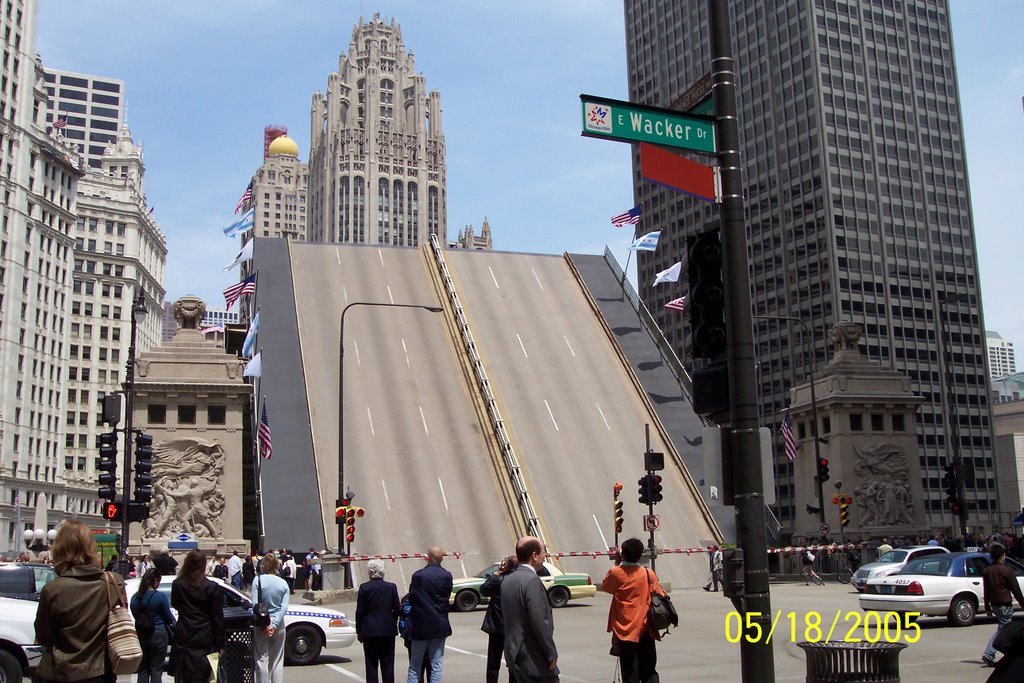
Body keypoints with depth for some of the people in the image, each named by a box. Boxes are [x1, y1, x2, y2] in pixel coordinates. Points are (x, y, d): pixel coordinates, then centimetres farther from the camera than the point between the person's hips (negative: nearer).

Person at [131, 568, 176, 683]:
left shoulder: (135, 597, 1)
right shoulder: (161, 596, -13)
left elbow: (135, 615, 12)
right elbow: (169, 617, -4)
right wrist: (173, 622, 18)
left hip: (140, 635, 4)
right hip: (158, 635, -4)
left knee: (142, 670, 12)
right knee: (156, 670, 2)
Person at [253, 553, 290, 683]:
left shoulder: (258, 580, -6)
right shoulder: (283, 583, 2)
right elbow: (284, 607, -6)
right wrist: (274, 625, -10)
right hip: (278, 623, 3)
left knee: (262, 660, 4)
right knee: (277, 661, 10)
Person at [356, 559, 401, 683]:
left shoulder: (364, 587, -8)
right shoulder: (391, 587, -4)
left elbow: (359, 611, -5)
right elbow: (397, 609, -2)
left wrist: (359, 631, 4)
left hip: (370, 631, -1)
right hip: (388, 630, 1)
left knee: (371, 665, 6)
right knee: (388, 665, 9)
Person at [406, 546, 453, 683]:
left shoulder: (418, 576, -11)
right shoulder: (447, 576, -8)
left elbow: (411, 599, -2)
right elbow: (447, 597, 2)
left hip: (421, 625, -1)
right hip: (440, 625, 1)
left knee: (415, 666, 10)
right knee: (437, 664, 8)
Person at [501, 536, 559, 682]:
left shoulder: (507, 581, 9)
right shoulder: (532, 581, -19)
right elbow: (540, 622, -21)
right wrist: (552, 654, -14)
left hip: (514, 653, 9)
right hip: (534, 659, -9)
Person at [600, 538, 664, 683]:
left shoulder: (616, 573, -9)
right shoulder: (648, 573, -2)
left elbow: (604, 586, 10)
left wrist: (617, 562, 8)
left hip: (626, 631, -3)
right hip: (646, 630, 3)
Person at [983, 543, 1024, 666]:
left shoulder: (987, 570, 7)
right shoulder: (1006, 570, -12)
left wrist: (987, 607, 16)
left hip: (994, 604, 7)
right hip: (1005, 604, -7)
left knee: (1003, 628, 18)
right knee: (1002, 630, -3)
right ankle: (988, 655, -9)